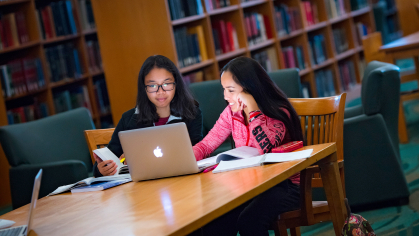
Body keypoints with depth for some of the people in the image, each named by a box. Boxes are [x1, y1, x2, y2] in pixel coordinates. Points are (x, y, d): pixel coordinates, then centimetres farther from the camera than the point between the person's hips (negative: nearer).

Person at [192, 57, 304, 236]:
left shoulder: (278, 112, -13)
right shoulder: (232, 113, 5)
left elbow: (265, 148, -31)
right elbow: (205, 145, 4)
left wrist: (252, 109, -28)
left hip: (285, 185, -5)